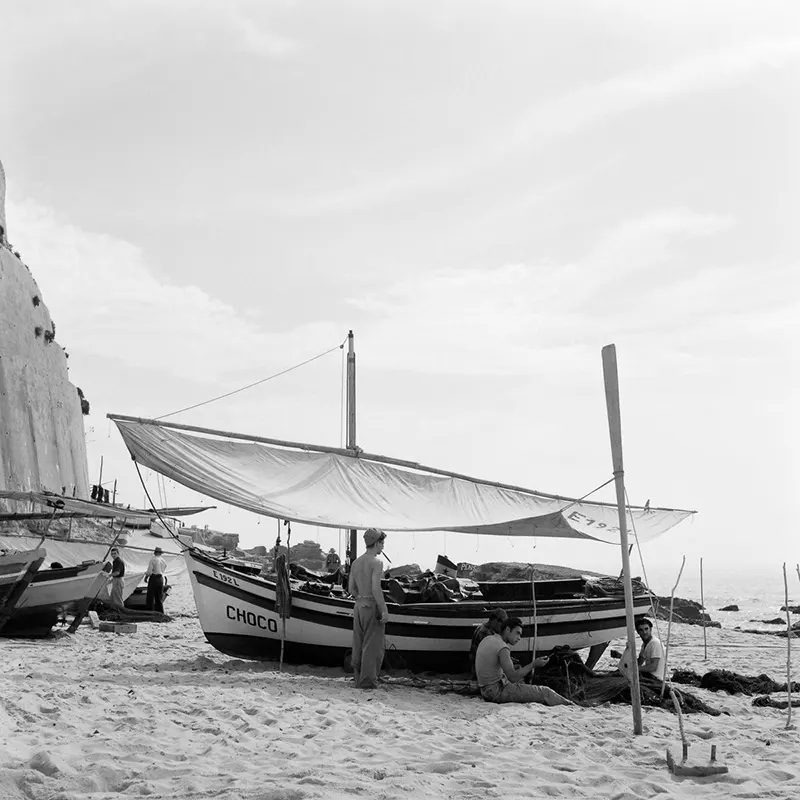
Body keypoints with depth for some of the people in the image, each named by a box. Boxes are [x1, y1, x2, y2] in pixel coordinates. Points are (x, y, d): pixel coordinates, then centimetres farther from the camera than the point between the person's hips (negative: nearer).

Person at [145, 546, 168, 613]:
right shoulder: (164, 561, 11)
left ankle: (150, 612, -3)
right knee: (159, 597, 12)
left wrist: (146, 577, 4)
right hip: (161, 578, 6)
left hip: (153, 578, -6)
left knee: (151, 596, -1)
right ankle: (160, 612, 13)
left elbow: (149, 571, -13)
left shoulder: (153, 559, -9)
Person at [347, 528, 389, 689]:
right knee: (372, 645, -2)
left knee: (359, 645, 12)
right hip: (372, 606, -7)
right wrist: (384, 610, -17)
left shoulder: (356, 562, 10)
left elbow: (351, 588, 12)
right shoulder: (376, 562, -13)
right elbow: (376, 589, -20)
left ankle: (359, 678, 17)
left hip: (359, 606, 7)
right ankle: (368, 681, -1)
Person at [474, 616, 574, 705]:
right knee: (545, 692, -6)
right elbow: (513, 677, -23)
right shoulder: (502, 648, -19)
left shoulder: (487, 639, 9)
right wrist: (534, 664, -15)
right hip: (498, 692, -10)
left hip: (486, 690, 10)